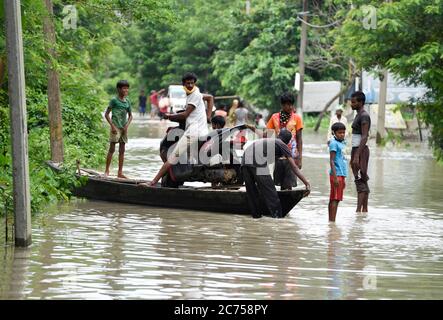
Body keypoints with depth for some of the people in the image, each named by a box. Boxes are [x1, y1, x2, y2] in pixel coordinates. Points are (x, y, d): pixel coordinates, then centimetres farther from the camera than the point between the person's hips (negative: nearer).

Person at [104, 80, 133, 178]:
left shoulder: (127, 101, 10)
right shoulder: (114, 100, -6)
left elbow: (130, 116, 17)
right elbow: (106, 114, -5)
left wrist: (127, 125, 1)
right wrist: (112, 126, -12)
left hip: (124, 128, 6)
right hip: (116, 127, -6)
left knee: (122, 150, 6)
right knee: (112, 149, -5)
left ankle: (120, 172, 10)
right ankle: (107, 170, 1)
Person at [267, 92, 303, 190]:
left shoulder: (296, 118, 1)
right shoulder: (274, 117, 6)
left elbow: (299, 139, 1)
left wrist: (299, 158, -5)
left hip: (291, 156, -2)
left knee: (288, 185, -4)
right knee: (281, 184, 6)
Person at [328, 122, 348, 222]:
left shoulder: (342, 143, 16)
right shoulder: (334, 143, -10)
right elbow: (332, 161, -14)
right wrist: (335, 177, -21)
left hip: (341, 174, 9)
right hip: (337, 175, -9)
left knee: (333, 199, 10)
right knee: (335, 199, -10)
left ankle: (331, 221, 13)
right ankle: (332, 221, -11)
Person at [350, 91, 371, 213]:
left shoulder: (364, 116, -13)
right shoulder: (359, 115, 17)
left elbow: (364, 137, -21)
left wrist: (357, 156, -26)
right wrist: (353, 156, 20)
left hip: (361, 150, -10)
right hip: (356, 149, 10)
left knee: (361, 181, -13)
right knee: (362, 182, 9)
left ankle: (358, 210, -18)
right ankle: (364, 210, 10)